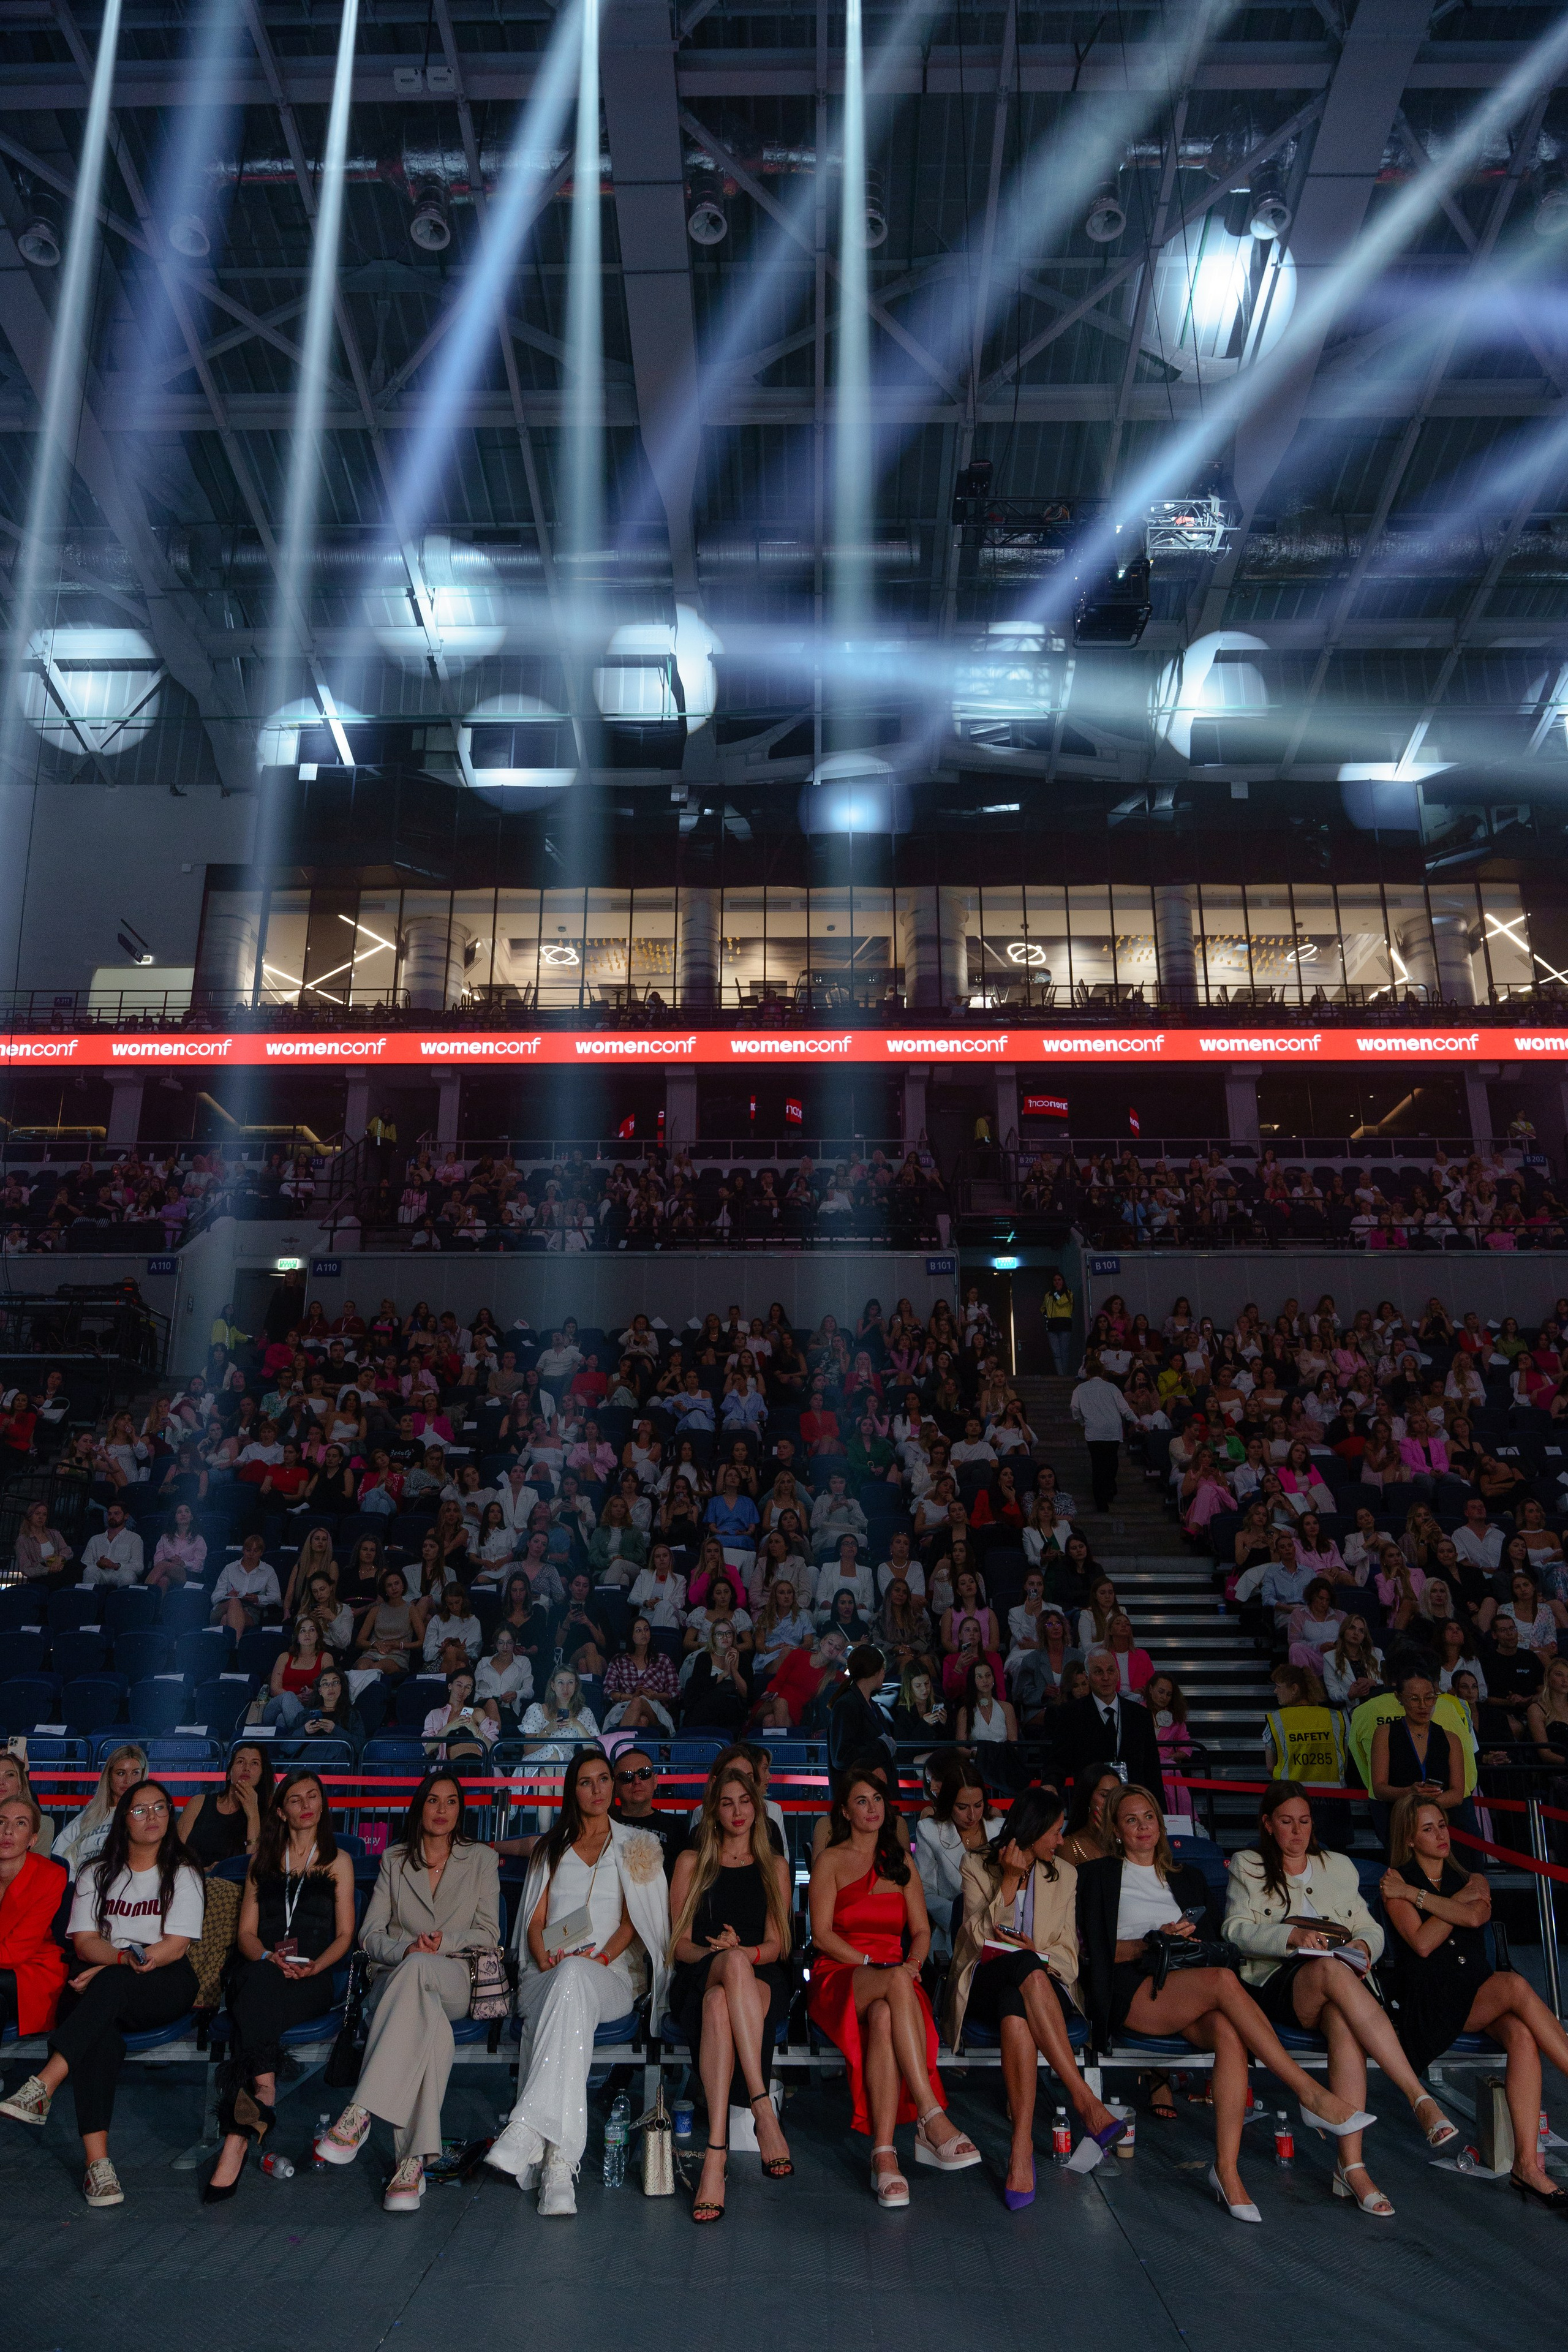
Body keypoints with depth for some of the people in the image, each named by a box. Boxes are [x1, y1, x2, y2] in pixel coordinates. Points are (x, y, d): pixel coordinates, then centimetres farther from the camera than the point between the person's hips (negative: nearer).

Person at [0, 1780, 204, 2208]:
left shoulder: (183, 1876, 10)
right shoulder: (97, 1875, 17)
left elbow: (176, 1947, -2)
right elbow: (84, 1943, 5)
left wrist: (110, 1968, -14)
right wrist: (125, 1956, -17)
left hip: (164, 1986, -2)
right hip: (99, 1986, 2)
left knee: (111, 1985, -36)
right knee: (100, 2038, -33)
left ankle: (41, 2087, -46)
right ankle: (97, 2163, -40)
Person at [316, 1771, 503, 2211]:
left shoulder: (481, 1859, 14)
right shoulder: (394, 1860, 18)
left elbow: (489, 1935, 8)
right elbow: (370, 1935, 10)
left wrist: (444, 1942, -12)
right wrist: (405, 1948, -13)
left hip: (454, 1980, -1)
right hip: (395, 1976, 1)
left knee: (417, 1970, -41)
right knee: (430, 2020, -40)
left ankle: (359, 2113, -45)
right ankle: (412, 2159, -44)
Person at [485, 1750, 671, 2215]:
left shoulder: (635, 1845, 17)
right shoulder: (551, 1848, 24)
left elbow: (633, 1920, 7)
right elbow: (536, 1922, 15)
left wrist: (601, 1957, -11)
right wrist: (548, 1963, -6)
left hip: (612, 1975, -1)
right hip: (549, 1976, 2)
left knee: (575, 1978, -41)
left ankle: (528, 2129, -50)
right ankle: (558, 2167, -46)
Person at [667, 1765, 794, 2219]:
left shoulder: (775, 1867, 19)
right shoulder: (692, 1863, 18)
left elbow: (776, 1945, 10)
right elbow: (681, 1942, 10)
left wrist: (742, 1951, -12)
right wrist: (717, 1954, -12)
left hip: (762, 1982, 0)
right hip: (698, 1981, 0)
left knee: (718, 2004, -39)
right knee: (733, 1965, -40)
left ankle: (715, 2158, -47)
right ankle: (764, 2110, -48)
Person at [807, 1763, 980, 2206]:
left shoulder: (901, 1863, 22)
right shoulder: (832, 1861, 10)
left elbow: (921, 1931, 15)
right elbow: (821, 1935, 0)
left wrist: (913, 1963, -8)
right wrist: (873, 1965, -13)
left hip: (893, 1981, 3)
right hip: (838, 1979, -3)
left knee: (884, 2017, -38)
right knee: (897, 1983, -39)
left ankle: (884, 2154, -46)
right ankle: (932, 2118, -43)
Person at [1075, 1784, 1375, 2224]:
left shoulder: (1187, 1877, 27)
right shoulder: (1097, 1876, 15)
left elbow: (1214, 1942, 20)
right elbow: (1094, 1950, 3)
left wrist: (1191, 1937, -2)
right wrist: (1152, 1942, -8)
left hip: (1191, 1990, 4)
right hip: (1132, 1993, -4)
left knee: (1229, 2032, -34)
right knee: (1224, 1980, -33)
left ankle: (1227, 2170, -37)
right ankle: (1313, 2096, -31)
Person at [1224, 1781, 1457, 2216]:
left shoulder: (1339, 1867, 26)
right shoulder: (1247, 1866, 15)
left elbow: (1370, 1927, 19)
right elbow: (1237, 1929, 1)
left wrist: (1362, 1945, -6)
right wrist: (1292, 1936, -17)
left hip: (1340, 1980, 3)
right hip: (1276, 1984, -2)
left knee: (1344, 2023, -36)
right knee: (1332, 1971, -38)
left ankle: (1351, 2166, -40)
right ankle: (1421, 2098, -40)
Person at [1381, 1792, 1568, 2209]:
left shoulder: (1473, 1880, 18)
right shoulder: (1395, 1883, 8)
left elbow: (1474, 1916, -5)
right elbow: (1422, 1943, -7)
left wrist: (1415, 1894, -4)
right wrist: (1459, 1898, -1)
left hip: (1479, 1994, 4)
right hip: (1426, 1999, -4)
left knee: (1522, 2036, -30)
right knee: (1516, 1986, -29)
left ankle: (1528, 2163, -34)